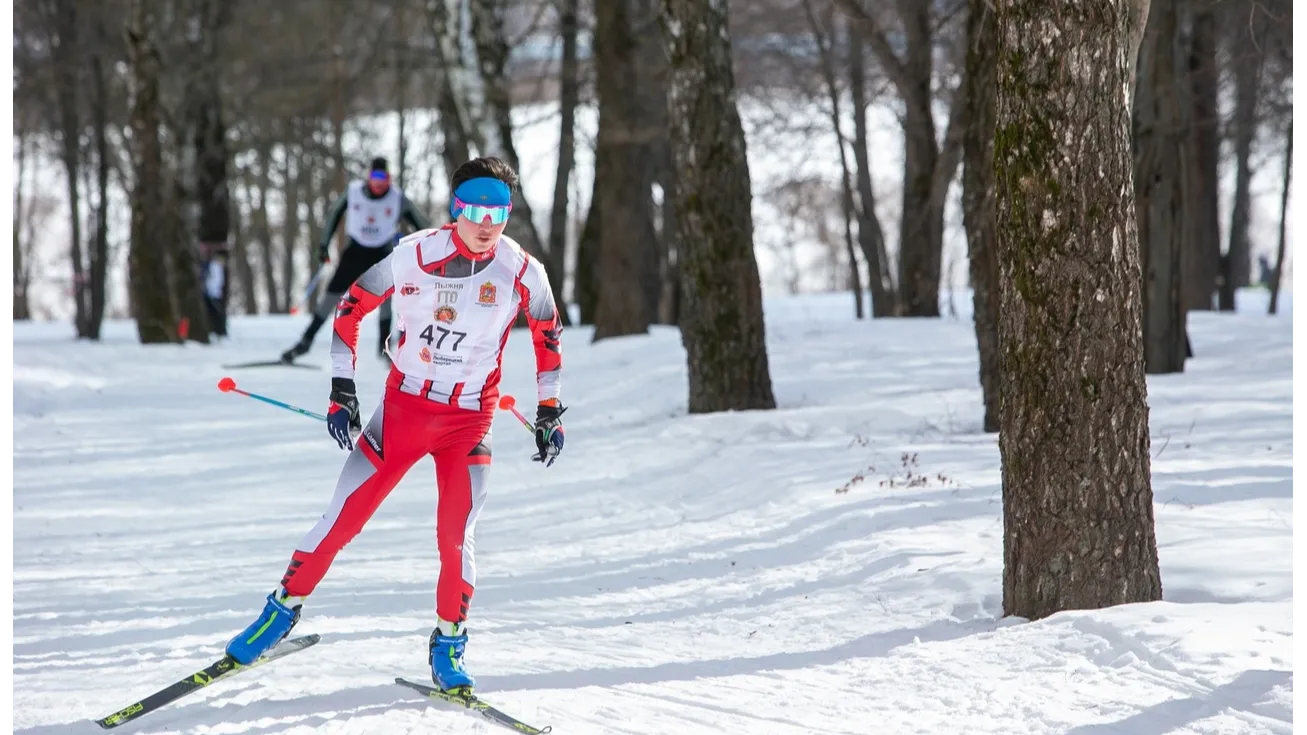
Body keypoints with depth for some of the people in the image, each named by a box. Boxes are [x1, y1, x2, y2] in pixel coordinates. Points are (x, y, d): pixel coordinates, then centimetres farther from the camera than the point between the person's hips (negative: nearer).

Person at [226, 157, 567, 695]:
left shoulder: (522, 272, -10)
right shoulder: (414, 255, -14)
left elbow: (548, 336, 8)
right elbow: (351, 308, -3)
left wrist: (549, 413, 7)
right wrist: (342, 392, -6)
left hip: (469, 419, 0)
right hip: (403, 407, 0)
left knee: (456, 537, -11)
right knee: (344, 516, -1)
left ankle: (448, 645, 8)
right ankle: (284, 609, 17)